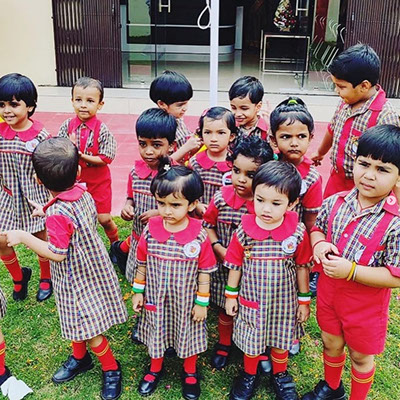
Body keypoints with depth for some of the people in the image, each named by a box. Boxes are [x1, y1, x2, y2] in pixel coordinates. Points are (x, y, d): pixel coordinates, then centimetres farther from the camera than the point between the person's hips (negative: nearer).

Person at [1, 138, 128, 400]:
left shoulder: (58, 214, -32)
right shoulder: (84, 194, -8)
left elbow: (57, 253, -25)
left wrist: (24, 237, -19)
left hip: (77, 278, -8)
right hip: (91, 268, 8)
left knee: (88, 329, 8)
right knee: (76, 322, 26)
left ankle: (112, 369, 26)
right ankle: (79, 358, 46)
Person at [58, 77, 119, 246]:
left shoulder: (101, 129, -16)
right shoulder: (67, 125, -6)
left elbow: (105, 159, -16)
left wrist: (81, 155, -25)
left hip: (98, 181, -3)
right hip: (74, 180, 3)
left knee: (104, 219, 3)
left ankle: (115, 244, 30)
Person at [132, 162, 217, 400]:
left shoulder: (199, 236, -21)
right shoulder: (150, 230, -14)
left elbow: (204, 272, -11)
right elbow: (142, 264, 0)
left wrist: (202, 303, -6)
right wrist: (138, 292, 4)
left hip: (186, 300, -2)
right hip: (156, 299, 2)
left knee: (189, 334, 18)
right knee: (157, 331, 21)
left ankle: (190, 372, 44)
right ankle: (156, 368, 48)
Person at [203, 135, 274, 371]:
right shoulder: (221, 199, -14)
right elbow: (208, 225, 0)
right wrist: (220, 249, -12)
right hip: (226, 268, 1)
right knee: (225, 309, 21)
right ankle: (224, 344, 48)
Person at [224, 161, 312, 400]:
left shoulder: (298, 232, -18)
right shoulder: (244, 231, -18)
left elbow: (302, 267, -5)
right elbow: (235, 265, -4)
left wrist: (304, 300, 2)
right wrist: (231, 295, 3)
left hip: (284, 301, 0)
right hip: (251, 299, 0)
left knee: (281, 341, 20)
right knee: (251, 342, 17)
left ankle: (280, 375, 47)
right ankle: (249, 375, 44)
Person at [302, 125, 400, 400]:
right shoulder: (335, 203, -11)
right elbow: (317, 228, 8)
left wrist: (351, 271, -30)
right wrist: (319, 243, -14)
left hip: (366, 304, -4)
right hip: (329, 292, 5)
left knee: (361, 356, 20)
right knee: (331, 343, 27)